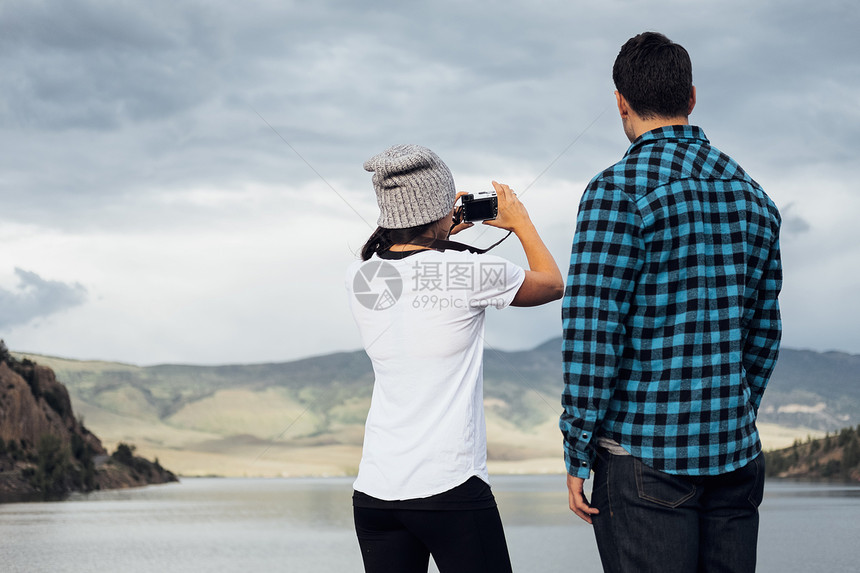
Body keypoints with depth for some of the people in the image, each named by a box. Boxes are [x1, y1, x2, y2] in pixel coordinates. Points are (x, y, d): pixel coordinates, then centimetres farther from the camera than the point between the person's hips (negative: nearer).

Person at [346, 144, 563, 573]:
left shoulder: (358, 278, 4)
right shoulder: (471, 273, -8)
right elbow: (553, 284, 12)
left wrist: (440, 237, 34)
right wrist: (521, 223, 26)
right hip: (451, 489, -5)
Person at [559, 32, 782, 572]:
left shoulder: (618, 189, -9)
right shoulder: (751, 194, 11)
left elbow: (591, 330, -14)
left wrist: (578, 453, -8)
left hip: (644, 456, -6)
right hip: (736, 455, 6)